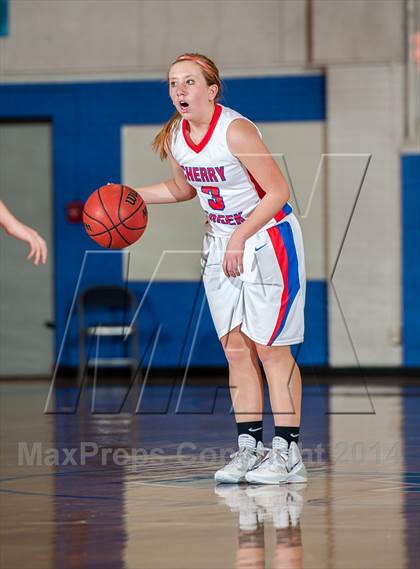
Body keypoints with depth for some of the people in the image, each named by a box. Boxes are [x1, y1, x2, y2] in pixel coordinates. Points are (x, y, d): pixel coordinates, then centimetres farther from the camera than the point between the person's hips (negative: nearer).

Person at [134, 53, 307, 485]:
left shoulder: (235, 131, -23)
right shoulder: (174, 138, -1)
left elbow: (278, 191, -20)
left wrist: (240, 237, -23)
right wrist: (133, 195, 6)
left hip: (268, 236, -7)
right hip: (221, 242, 7)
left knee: (270, 346, -6)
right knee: (235, 346, 5)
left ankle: (287, 451, -2)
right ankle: (249, 445, 11)